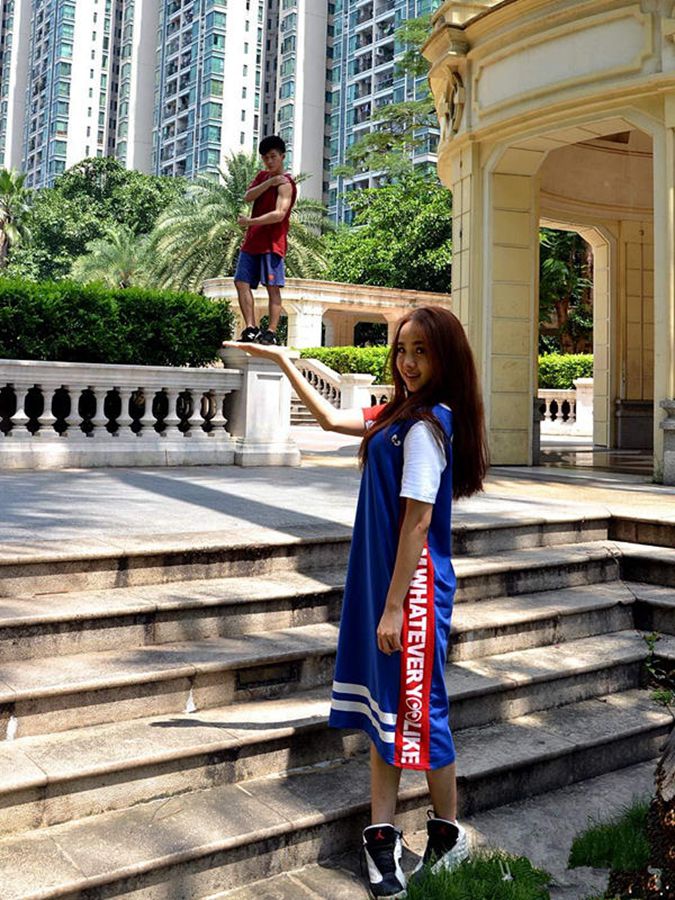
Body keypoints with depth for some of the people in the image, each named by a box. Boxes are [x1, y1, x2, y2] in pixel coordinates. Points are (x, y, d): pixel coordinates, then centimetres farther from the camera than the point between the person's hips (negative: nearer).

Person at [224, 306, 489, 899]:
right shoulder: (397, 415, 10)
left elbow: (417, 521, -19)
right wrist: (284, 362, 27)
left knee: (417, 710, 4)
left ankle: (449, 835, 24)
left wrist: (394, 607, -18)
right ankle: (382, 836, 23)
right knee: (384, 708, 12)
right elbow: (331, 419, 23)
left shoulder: (426, 426, -16)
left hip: (412, 587, -9)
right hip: (381, 581, 9)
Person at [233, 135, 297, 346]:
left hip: (272, 243, -8)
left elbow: (279, 214, -20)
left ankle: (271, 332, -7)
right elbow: (248, 197, 1)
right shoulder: (262, 177, 18)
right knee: (241, 282, 0)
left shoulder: (285, 184, -7)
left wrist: (250, 222, -21)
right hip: (252, 241, 8)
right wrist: (269, 182, -10)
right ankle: (251, 328, 1)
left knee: (273, 287, -7)